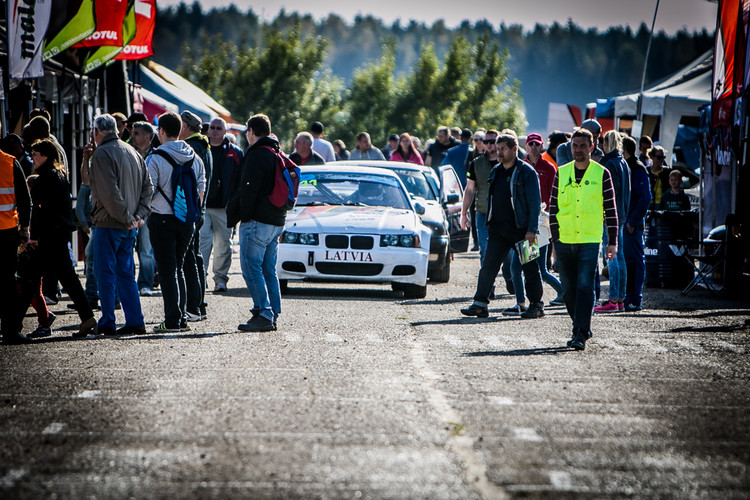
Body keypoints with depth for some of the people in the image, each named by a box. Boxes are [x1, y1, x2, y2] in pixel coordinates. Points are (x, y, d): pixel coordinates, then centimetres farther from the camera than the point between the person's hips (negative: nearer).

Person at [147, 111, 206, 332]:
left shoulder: (155, 158, -12)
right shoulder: (194, 158, 6)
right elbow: (200, 190, 10)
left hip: (162, 220, -5)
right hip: (187, 221, 5)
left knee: (167, 270, -2)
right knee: (178, 268, 15)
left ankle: (172, 320, -5)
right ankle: (181, 318, 14)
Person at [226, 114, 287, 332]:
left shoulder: (256, 155, -12)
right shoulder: (278, 156, 16)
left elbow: (248, 191, -17)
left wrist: (240, 215, -6)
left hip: (257, 221, -9)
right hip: (276, 222, 9)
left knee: (252, 269, -7)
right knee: (269, 271, 12)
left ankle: (263, 314, -13)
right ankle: (273, 314, 11)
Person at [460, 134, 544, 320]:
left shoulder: (526, 172, -7)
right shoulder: (495, 172, 14)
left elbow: (535, 203, -10)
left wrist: (532, 230, -16)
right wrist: (489, 224, 16)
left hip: (520, 229, -6)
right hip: (498, 229, 6)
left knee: (529, 268, 3)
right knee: (488, 265, -2)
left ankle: (536, 305, 13)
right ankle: (480, 304, -3)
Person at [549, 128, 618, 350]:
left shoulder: (601, 174, 0)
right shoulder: (561, 173, 8)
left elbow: (611, 209, 2)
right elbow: (554, 207, 11)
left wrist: (612, 241, -2)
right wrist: (555, 240, 5)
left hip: (590, 241, -4)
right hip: (564, 241, 4)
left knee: (585, 287, -13)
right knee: (569, 290, 8)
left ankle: (580, 335, -14)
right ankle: (582, 328, 25)